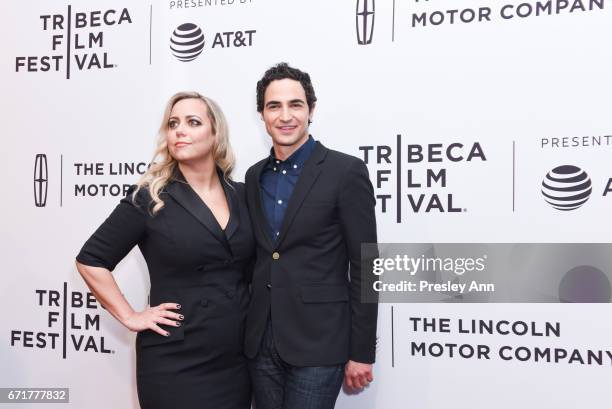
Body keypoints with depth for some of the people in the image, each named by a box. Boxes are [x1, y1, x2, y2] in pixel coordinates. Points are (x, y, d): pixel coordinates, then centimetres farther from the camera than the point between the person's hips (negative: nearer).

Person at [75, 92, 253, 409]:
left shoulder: (242, 195, 3)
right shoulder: (149, 199, -8)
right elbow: (91, 260, -4)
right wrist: (130, 317, -7)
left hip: (237, 358, 4)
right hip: (175, 364, -4)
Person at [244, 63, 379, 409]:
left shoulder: (346, 171, -9)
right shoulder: (255, 176, 9)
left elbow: (364, 268, -9)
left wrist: (362, 352, -9)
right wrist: (250, 332, 13)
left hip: (318, 343, -5)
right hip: (261, 342, 6)